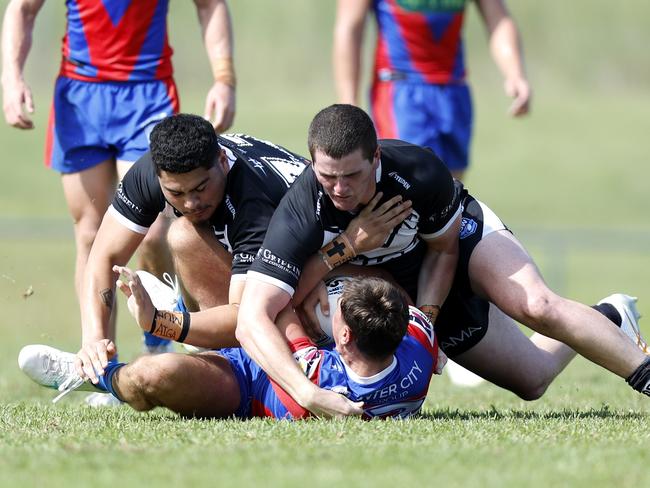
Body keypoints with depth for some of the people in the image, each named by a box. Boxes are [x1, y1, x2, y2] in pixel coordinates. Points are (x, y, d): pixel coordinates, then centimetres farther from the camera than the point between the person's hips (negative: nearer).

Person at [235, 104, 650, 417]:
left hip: (458, 232, -1)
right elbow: (252, 320, -47)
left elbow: (443, 249, -15)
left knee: (536, 305, -29)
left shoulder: (421, 172, -38)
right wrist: (308, 394, -59)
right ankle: (609, 321, 31)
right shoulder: (300, 215, -40)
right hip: (396, 289, 1)